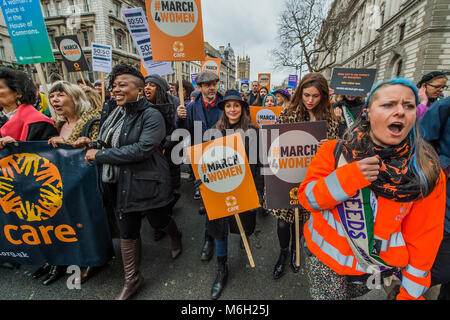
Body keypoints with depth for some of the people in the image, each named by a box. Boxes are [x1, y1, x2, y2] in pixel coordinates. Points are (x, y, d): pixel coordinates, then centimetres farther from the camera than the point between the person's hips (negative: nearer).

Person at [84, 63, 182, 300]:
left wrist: (101, 155, -21)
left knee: (158, 220, 15)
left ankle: (176, 237, 51)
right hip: (119, 183, 7)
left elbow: (143, 148, -28)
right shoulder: (116, 113, 9)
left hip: (145, 182, -6)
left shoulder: (152, 116, -15)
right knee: (127, 230, 14)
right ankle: (132, 278, 34)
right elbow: (104, 141, 23)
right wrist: (92, 147, 2)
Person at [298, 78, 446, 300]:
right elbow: (307, 197, -15)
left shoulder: (428, 171, -10)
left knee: (350, 294, 23)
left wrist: (411, 292, 1)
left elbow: (424, 236, -4)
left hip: (377, 268, 2)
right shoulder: (335, 151, -14)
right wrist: (347, 177, -31)